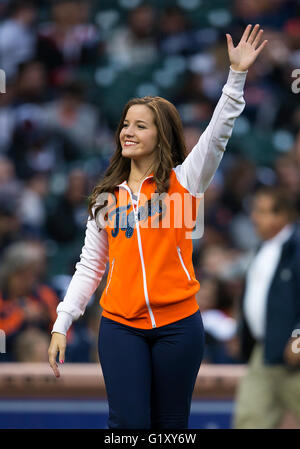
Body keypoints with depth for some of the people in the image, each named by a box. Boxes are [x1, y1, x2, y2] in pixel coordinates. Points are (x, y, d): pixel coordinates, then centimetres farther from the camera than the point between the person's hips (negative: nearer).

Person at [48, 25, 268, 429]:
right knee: (129, 424, -9)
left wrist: (237, 74, -19)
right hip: (121, 326, 1)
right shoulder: (107, 196, 11)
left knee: (170, 425, 4)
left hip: (178, 324, -1)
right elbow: (89, 266, 12)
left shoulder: (182, 181, 4)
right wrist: (62, 324, 5)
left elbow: (217, 135, -9)